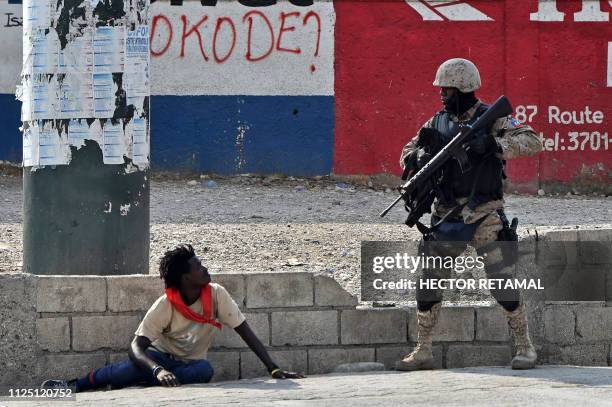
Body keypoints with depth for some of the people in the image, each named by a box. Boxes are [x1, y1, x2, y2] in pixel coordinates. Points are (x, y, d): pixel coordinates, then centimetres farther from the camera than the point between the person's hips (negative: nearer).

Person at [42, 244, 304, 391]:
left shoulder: (216, 295, -14)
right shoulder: (165, 306, -21)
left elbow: (245, 332, -11)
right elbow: (136, 348, -29)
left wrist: (273, 369, -20)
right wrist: (158, 370, -50)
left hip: (189, 364, 3)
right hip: (162, 356, -3)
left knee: (204, 370, -36)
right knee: (139, 364, -40)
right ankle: (76, 385, -26)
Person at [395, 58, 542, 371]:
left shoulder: (491, 119, -5)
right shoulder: (438, 122, 9)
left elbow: (532, 142, -15)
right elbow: (408, 153, 14)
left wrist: (492, 144, -29)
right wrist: (419, 158, -11)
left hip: (484, 216, -5)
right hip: (446, 216, 5)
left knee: (502, 284, -9)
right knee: (427, 284, 3)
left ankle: (524, 347, 2)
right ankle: (422, 352, 12)